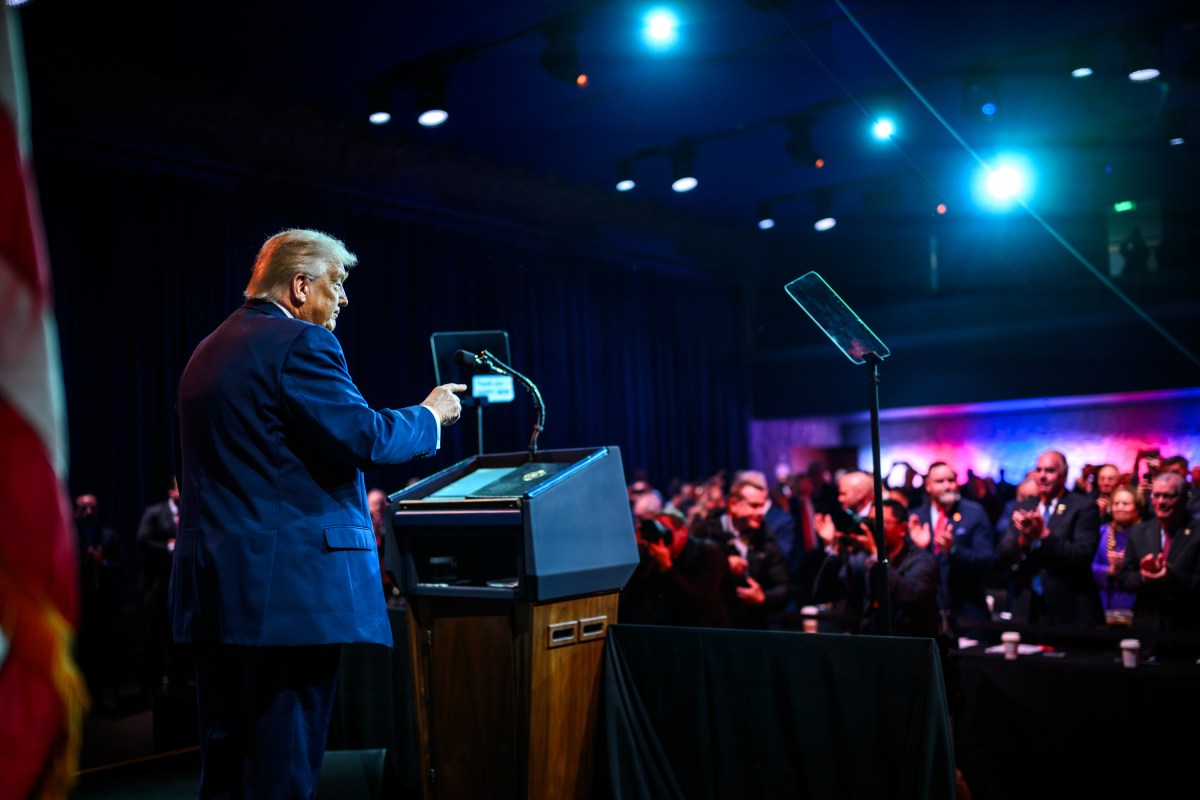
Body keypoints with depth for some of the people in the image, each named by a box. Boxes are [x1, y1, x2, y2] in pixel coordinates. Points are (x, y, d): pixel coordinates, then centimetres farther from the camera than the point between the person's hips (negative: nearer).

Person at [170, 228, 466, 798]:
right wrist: (429, 415, 0)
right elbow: (365, 437, -18)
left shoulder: (209, 351, 18)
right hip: (289, 584, -9)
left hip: (212, 583, 9)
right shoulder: (301, 343, -9)